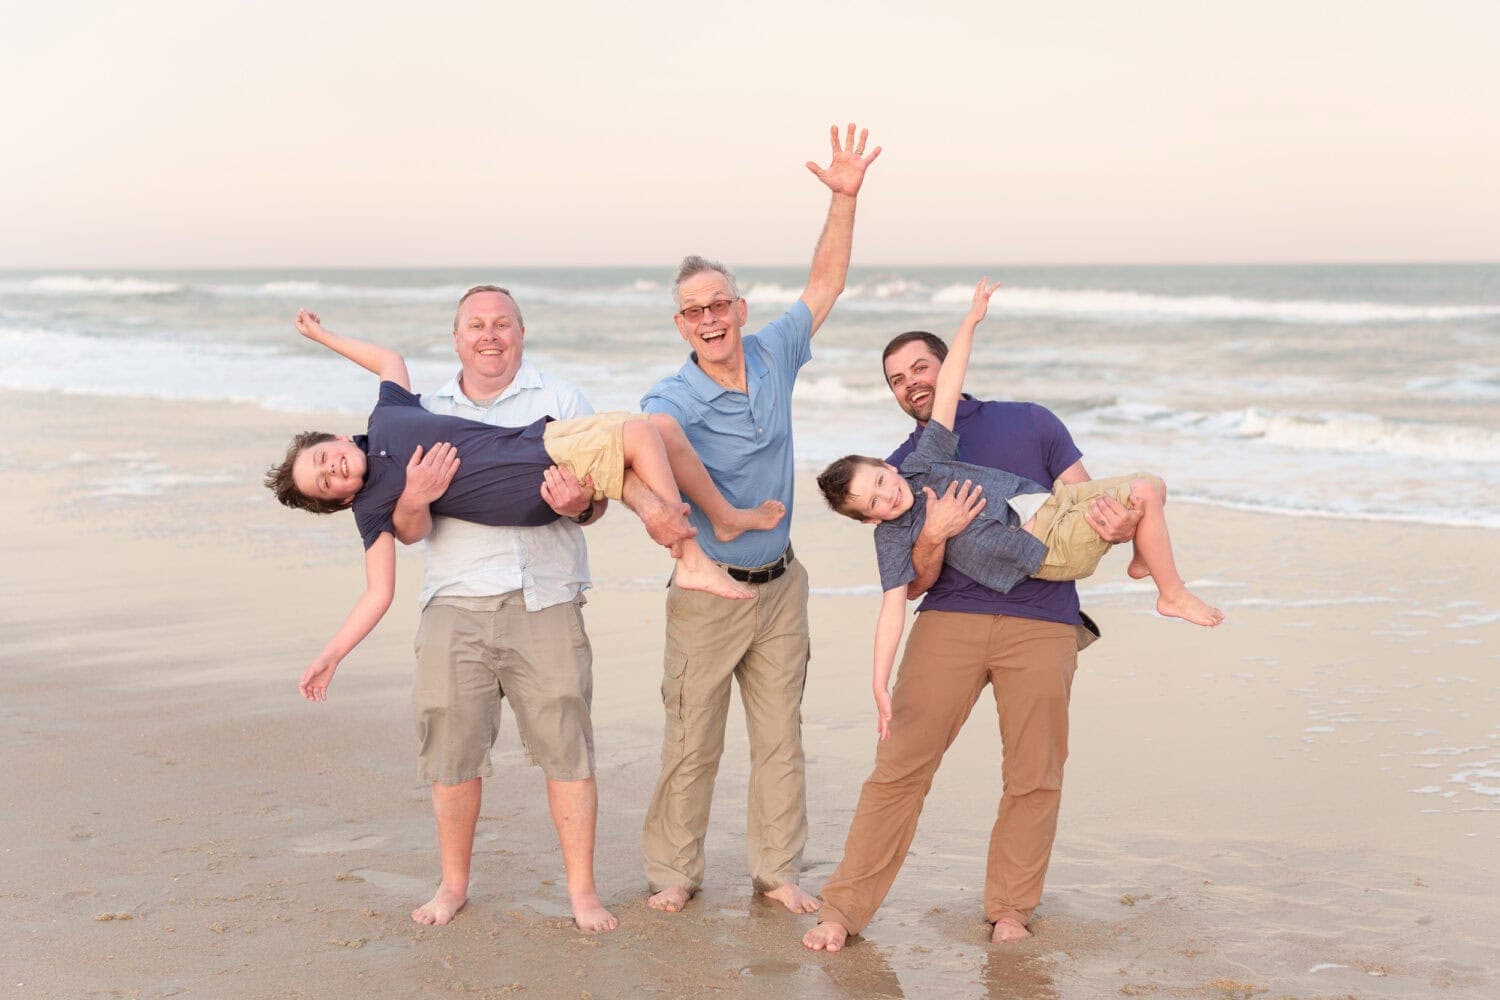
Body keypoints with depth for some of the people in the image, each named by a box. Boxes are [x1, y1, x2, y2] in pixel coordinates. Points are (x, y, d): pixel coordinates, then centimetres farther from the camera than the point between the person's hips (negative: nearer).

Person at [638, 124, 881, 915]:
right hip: (708, 590, -4)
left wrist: (845, 199, -4)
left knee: (780, 736, 10)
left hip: (779, 583, 5)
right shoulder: (674, 399, -18)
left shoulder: (774, 356, -2)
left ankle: (777, 869, 20)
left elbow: (825, 283, 6)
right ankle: (673, 871, 16)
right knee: (691, 742, 2)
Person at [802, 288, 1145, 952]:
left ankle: (1009, 909, 17)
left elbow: (1087, 508, 10)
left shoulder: (1031, 424, 12)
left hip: (1042, 625, 0)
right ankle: (844, 908, 0)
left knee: (1034, 777, 2)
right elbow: (912, 585, 10)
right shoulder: (900, 469, 16)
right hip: (949, 621, 1)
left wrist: (1115, 528, -14)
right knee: (900, 765, -6)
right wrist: (933, 536, -12)